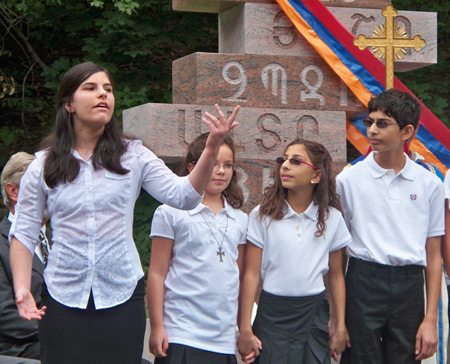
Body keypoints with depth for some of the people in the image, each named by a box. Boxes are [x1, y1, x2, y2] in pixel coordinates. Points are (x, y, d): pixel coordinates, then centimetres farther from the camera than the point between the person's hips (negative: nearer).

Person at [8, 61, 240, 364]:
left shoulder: (133, 157, 4)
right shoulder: (44, 165, 3)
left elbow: (182, 196, -8)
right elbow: (23, 234, 6)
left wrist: (212, 148, -21)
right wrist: (22, 289, -6)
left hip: (122, 297, 0)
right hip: (63, 298, 0)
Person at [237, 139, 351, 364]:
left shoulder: (331, 218, 3)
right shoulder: (262, 215, -2)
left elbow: (336, 276, 8)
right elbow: (251, 274, -3)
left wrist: (340, 325, 7)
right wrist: (245, 329, -6)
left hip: (314, 313, 1)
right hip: (272, 312, -1)